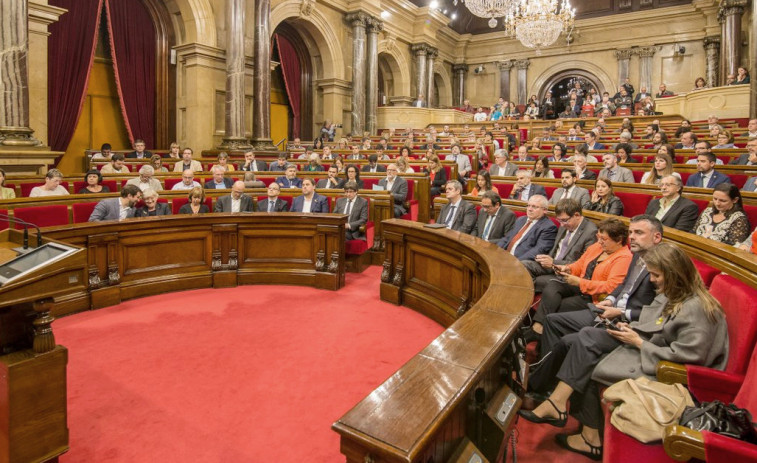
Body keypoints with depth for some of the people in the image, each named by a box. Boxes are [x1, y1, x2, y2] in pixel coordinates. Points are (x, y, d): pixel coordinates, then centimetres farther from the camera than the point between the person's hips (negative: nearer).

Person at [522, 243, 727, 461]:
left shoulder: (696, 309, -22)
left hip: (656, 365, -9)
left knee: (586, 371, -16)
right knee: (585, 338, -9)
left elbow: (685, 355, -25)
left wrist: (638, 342, -18)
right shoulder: (671, 293, 4)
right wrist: (632, 328, -2)